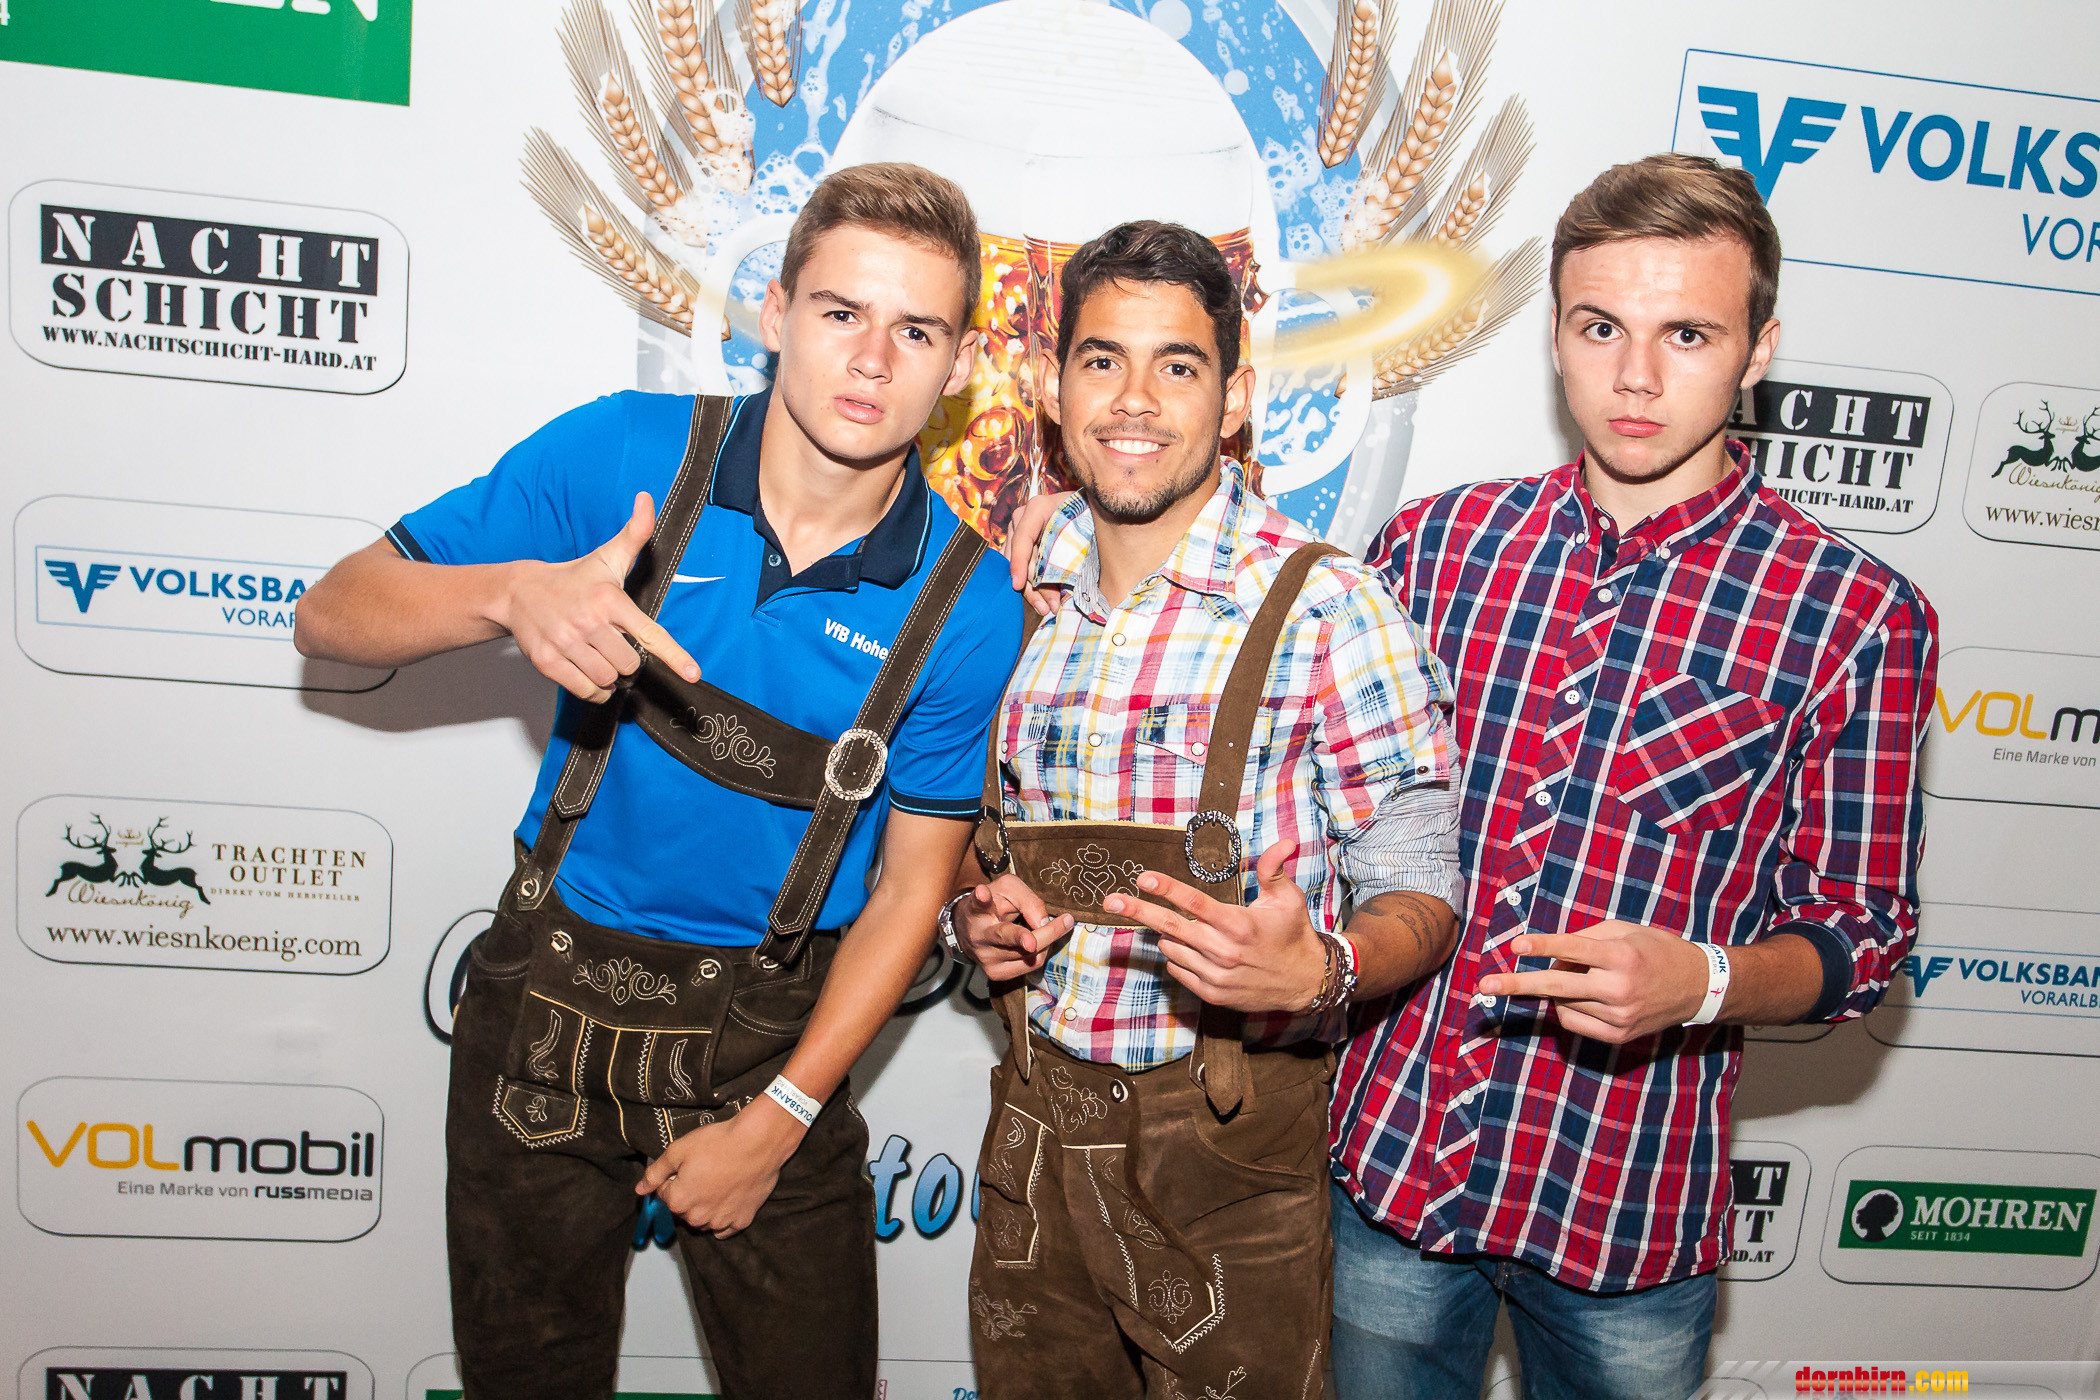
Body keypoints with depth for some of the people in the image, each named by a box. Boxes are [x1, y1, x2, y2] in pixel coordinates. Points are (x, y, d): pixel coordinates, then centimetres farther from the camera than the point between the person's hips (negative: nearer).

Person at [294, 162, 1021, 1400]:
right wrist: (515, 593, -29)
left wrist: (776, 1119, -7)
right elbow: (335, 614, -8)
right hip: (553, 993, 1)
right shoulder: (621, 456, -12)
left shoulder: (965, 606, -12)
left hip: (766, 1032, 0)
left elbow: (909, 889, -5)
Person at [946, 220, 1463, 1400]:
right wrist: (977, 913, -5)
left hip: (1227, 1135, -4)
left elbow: (1419, 893, -10)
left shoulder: (1330, 612, -15)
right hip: (1034, 1114, 5)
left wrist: (1319, 969, -30)